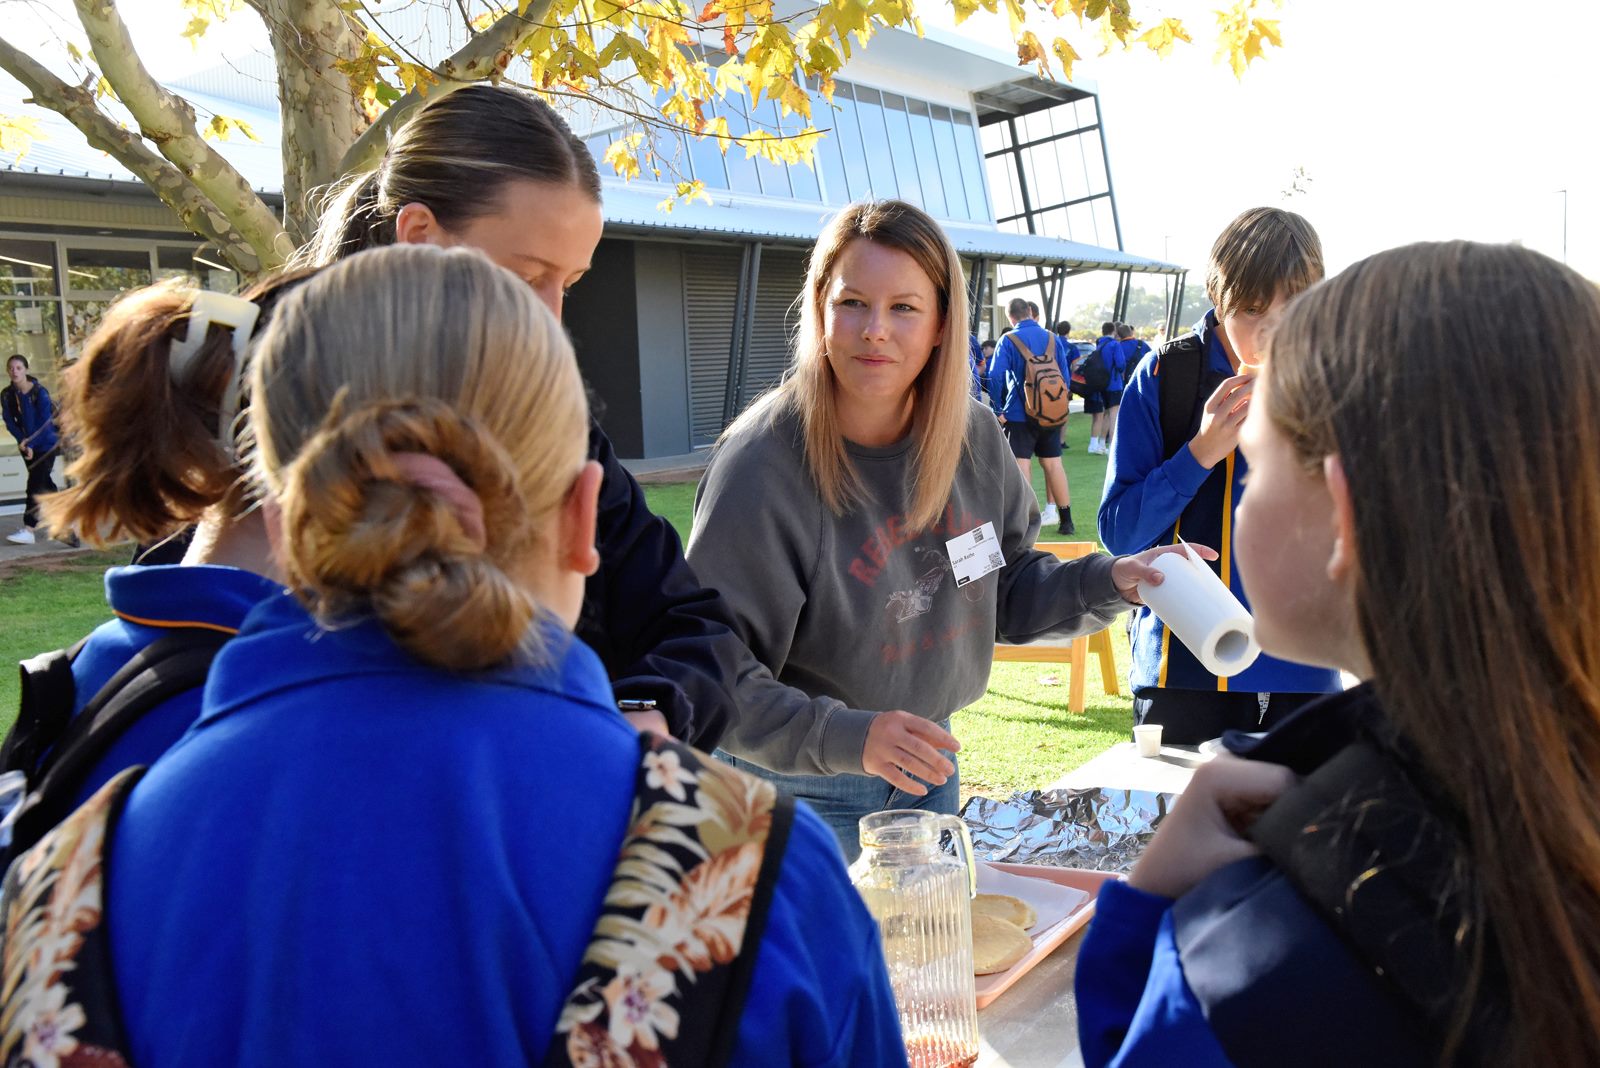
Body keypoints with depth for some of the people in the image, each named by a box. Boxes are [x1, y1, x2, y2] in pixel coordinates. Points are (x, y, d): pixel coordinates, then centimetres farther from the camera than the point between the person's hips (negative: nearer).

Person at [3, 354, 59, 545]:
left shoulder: (39, 392, -16)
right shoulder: (7, 394, -1)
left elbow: (45, 422, -17)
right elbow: (10, 421, -1)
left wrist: (31, 444, -20)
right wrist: (21, 440, -16)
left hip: (45, 444, -6)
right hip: (26, 444, 6)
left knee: (35, 484, -13)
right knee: (45, 483, 16)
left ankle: (28, 530, -17)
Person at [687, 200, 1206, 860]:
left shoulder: (973, 436, -6)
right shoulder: (759, 468, -25)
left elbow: (1008, 592, 7)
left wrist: (1110, 582, -9)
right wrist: (842, 736, -37)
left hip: (928, 763, 6)